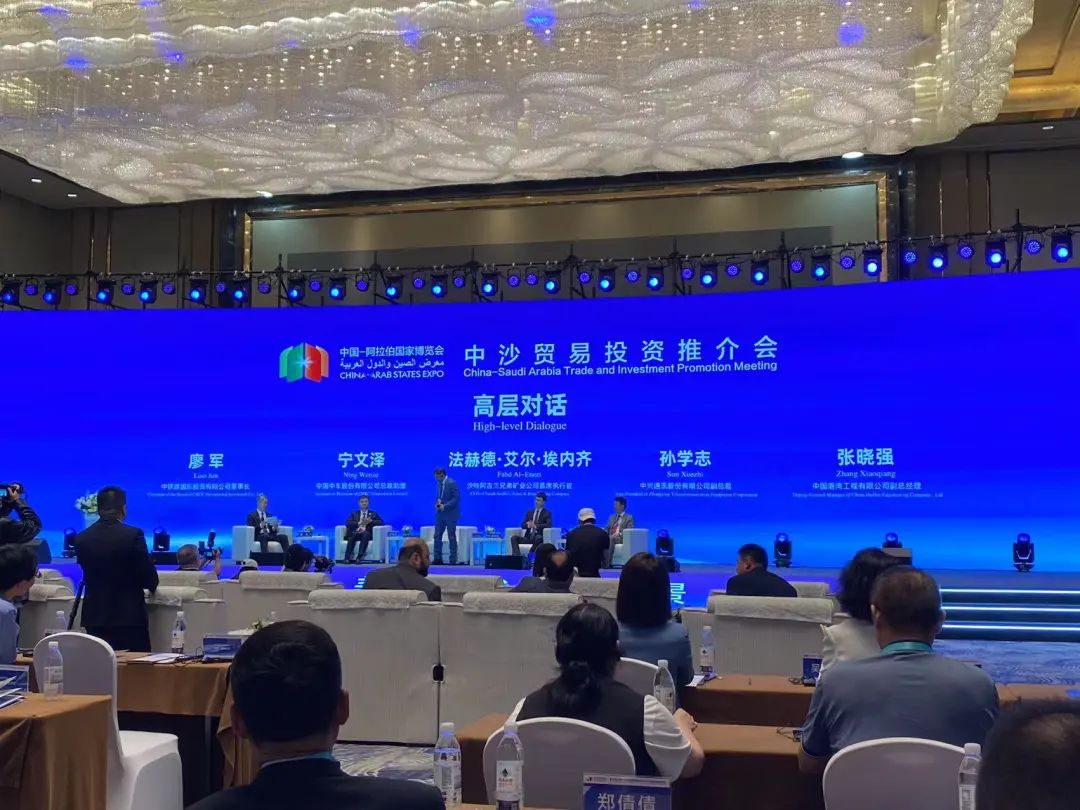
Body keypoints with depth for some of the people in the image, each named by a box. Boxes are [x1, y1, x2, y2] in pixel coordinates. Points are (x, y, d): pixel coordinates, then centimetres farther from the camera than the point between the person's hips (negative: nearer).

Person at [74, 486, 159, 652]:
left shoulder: (81, 539, 1)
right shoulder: (133, 535, -13)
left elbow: (88, 576, 11)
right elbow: (150, 578, -9)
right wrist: (150, 585, 14)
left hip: (95, 617, 4)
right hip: (130, 617, -4)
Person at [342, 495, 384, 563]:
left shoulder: (373, 514, 21)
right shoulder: (354, 513, 23)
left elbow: (381, 522, 6)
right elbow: (347, 523, 6)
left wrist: (371, 521, -10)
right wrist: (359, 523, -10)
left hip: (367, 534, -1)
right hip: (355, 533, 1)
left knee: (365, 534, -37)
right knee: (352, 535, -35)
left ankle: (359, 557, -44)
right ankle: (347, 558, -41)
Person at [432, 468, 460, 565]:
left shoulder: (452, 483, -15)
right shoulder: (439, 483, 9)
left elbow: (456, 498, -18)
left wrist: (445, 506, -21)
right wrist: (438, 502, -4)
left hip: (450, 514, -7)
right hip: (440, 514, 7)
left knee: (451, 537, 0)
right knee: (437, 535, 5)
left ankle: (453, 560, 7)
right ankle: (438, 559, 11)